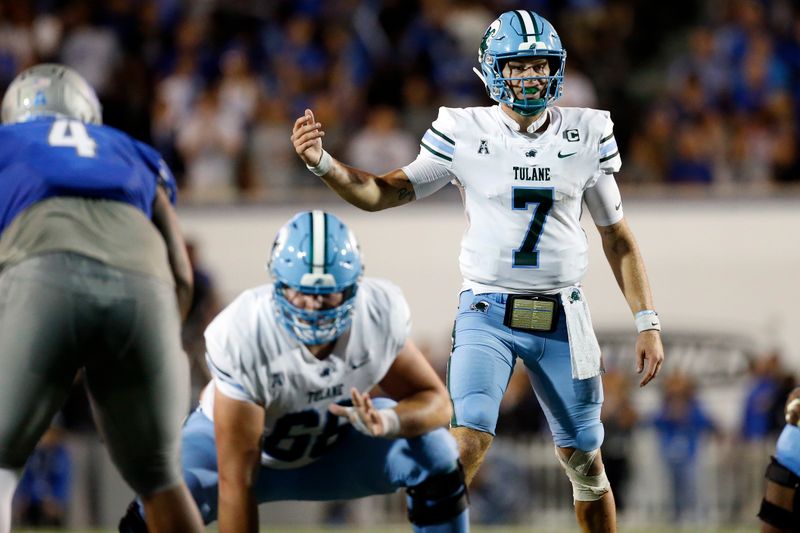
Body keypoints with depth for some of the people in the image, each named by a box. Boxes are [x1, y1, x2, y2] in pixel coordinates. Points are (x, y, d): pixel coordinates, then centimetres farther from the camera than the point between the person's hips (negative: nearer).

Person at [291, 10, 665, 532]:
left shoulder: (585, 136, 1)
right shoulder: (465, 134, -4)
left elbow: (618, 238, 9)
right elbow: (383, 193, 1)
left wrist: (648, 323, 5)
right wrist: (322, 162, -17)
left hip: (561, 318, 2)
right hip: (487, 313, -2)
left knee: (585, 458, 10)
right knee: (469, 441, -21)